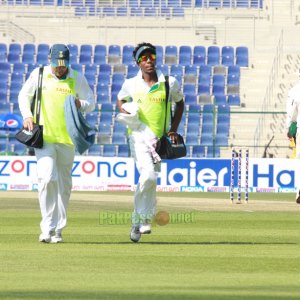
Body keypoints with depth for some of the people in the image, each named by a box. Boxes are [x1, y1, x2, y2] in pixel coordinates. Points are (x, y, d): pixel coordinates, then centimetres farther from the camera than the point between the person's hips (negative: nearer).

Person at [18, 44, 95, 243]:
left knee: (64, 184, 6)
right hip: (44, 137, -2)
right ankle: (47, 228, -12)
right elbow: (24, 95, 13)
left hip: (67, 139, 2)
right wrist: (27, 116, -3)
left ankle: (58, 230, 15)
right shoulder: (38, 75, 3)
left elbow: (91, 103, 8)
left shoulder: (78, 79, 4)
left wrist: (80, 104, -14)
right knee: (47, 178, -16)